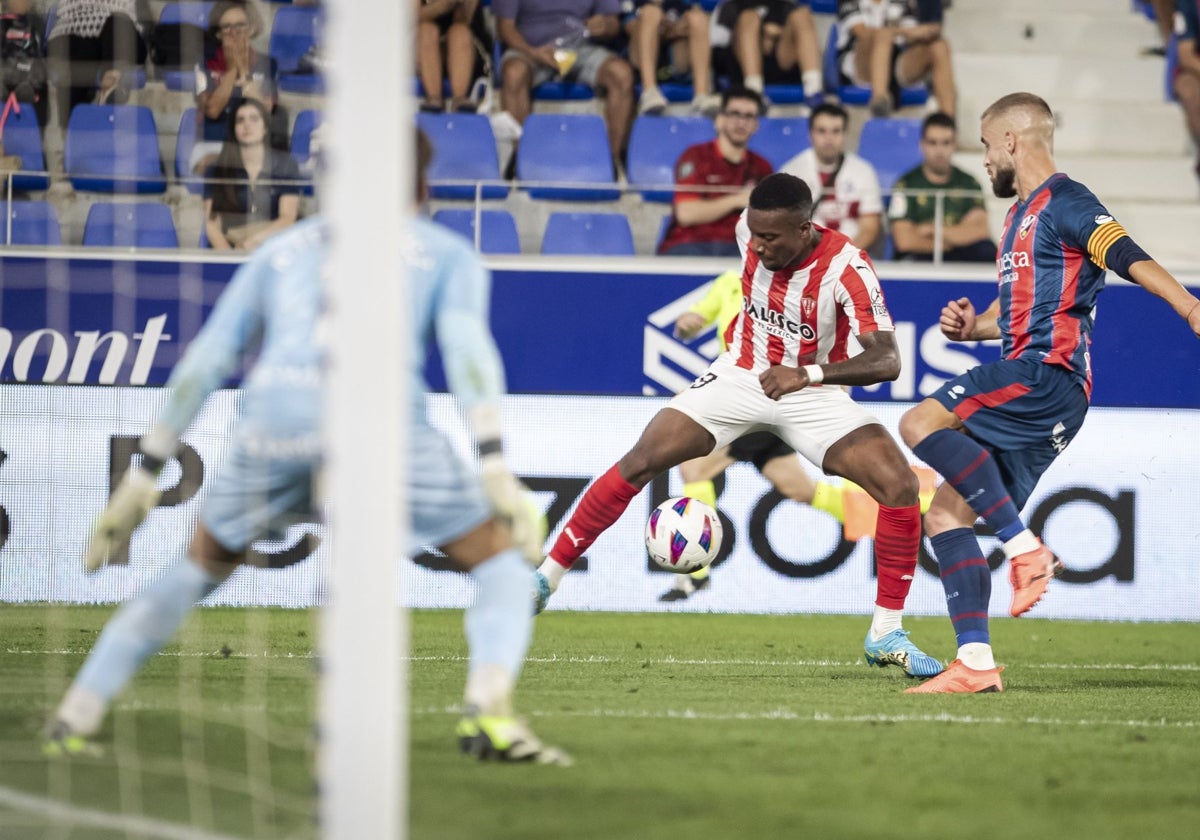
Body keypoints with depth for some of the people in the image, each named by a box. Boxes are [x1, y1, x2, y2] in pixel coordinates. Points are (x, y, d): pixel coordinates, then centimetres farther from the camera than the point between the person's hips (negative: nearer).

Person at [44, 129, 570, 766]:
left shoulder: (282, 251, 31)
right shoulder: (448, 253, 22)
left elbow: (204, 361, 23)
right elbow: (465, 342, 2)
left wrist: (143, 477, 24)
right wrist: (495, 466, -8)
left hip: (274, 423, 3)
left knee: (203, 566, 28)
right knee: (503, 564, 11)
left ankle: (76, 716, 18)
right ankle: (489, 714, -17)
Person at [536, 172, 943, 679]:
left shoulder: (847, 270, -28)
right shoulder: (751, 232, -14)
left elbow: (886, 361, -37)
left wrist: (807, 373, -49)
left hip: (813, 390, -3)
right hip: (741, 377, 3)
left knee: (900, 485, -21)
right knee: (641, 461, -11)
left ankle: (886, 635, -8)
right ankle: (547, 577, 2)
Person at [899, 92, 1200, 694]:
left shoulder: (1064, 203, -5)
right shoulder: (1022, 213, 24)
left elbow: (1128, 257, -20)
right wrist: (973, 327, 12)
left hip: (1048, 374, -10)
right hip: (1026, 383, 10)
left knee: (921, 424, -26)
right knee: (945, 514, 4)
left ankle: (1025, 548, -23)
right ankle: (976, 663, 1)